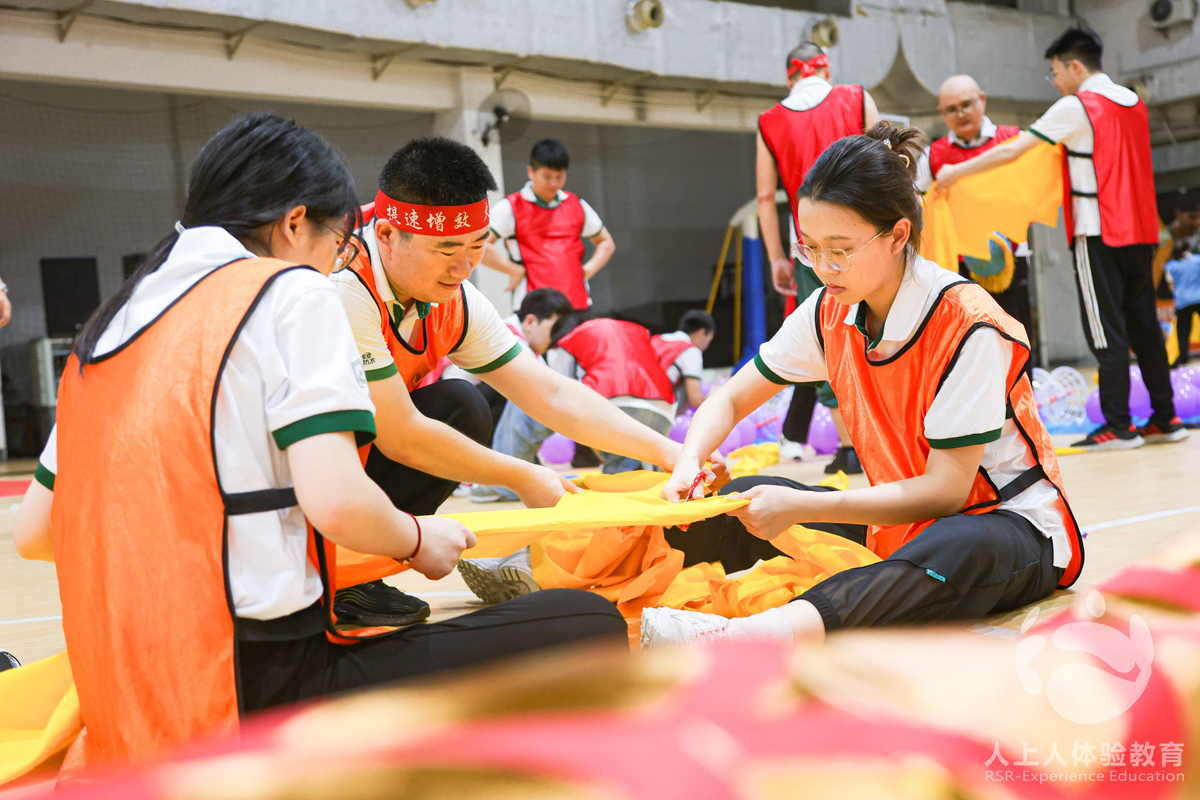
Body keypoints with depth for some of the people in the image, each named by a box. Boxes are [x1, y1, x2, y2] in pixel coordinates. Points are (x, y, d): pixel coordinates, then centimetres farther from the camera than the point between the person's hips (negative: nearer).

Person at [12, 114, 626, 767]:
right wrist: (416, 540, 3)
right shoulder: (290, 291, -5)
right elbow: (336, 501, -18)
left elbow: (33, 532, 19)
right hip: (261, 699, -8)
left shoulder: (110, 322, 16)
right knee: (586, 629, -8)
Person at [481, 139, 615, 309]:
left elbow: (606, 243, 27)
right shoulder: (511, 208, 1)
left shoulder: (577, 206, 16)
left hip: (578, 304, 5)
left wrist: (588, 269, 9)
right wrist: (516, 271, -9)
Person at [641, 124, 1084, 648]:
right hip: (900, 518, 8)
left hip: (1012, 523, -8)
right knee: (742, 502, -8)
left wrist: (801, 507, -28)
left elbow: (944, 492, -23)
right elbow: (732, 398, 8)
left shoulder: (967, 327, -21)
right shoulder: (831, 313, -2)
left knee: (958, 549, -43)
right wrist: (688, 465, -14)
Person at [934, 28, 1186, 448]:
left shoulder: (1076, 107, -8)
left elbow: (1012, 152, -10)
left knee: (1107, 333, -5)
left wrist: (955, 172, -2)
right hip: (1141, 232, 7)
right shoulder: (1133, 102, 14)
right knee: (1144, 326, 10)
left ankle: (1118, 426, -5)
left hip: (1099, 234, -7)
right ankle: (1165, 418, 11)